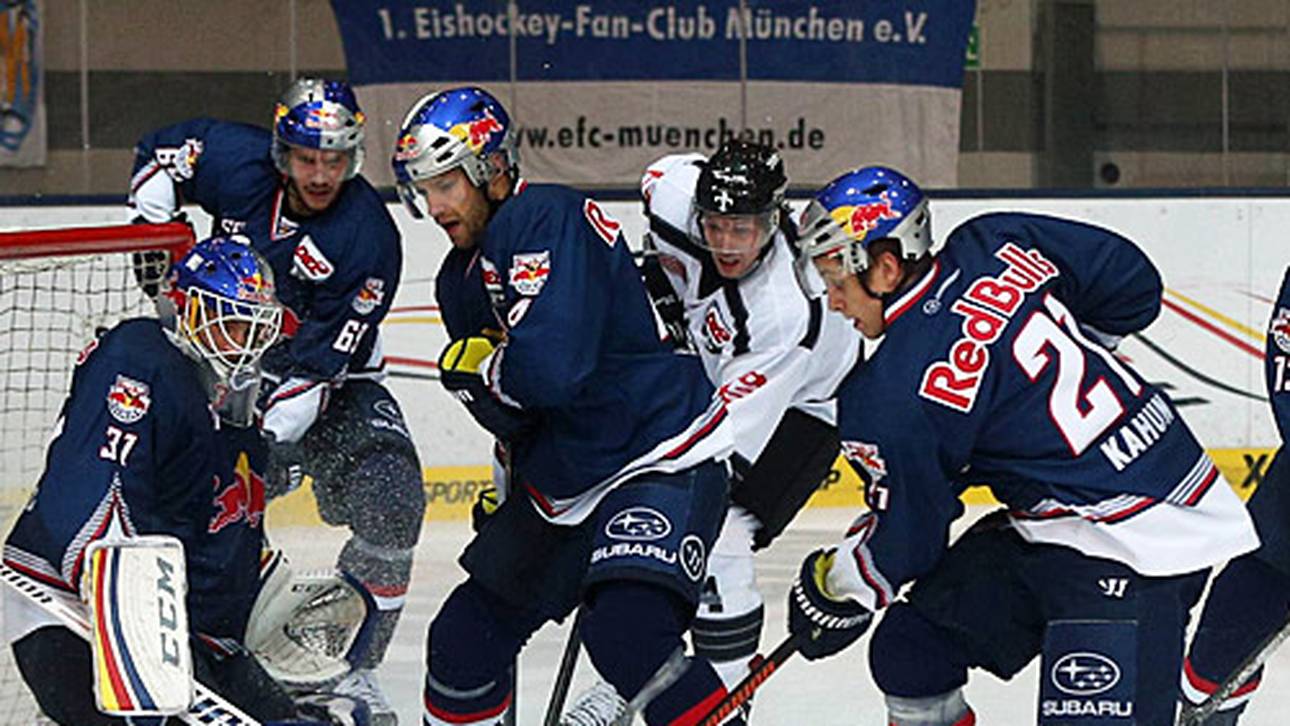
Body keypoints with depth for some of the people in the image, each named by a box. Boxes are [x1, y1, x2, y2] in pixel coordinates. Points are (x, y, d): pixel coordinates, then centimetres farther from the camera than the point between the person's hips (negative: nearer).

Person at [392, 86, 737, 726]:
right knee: (464, 639, 14)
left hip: (663, 460, -10)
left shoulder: (549, 218, -19)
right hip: (563, 490, 10)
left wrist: (477, 368, -12)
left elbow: (550, 366, -30)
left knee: (627, 633, -31)